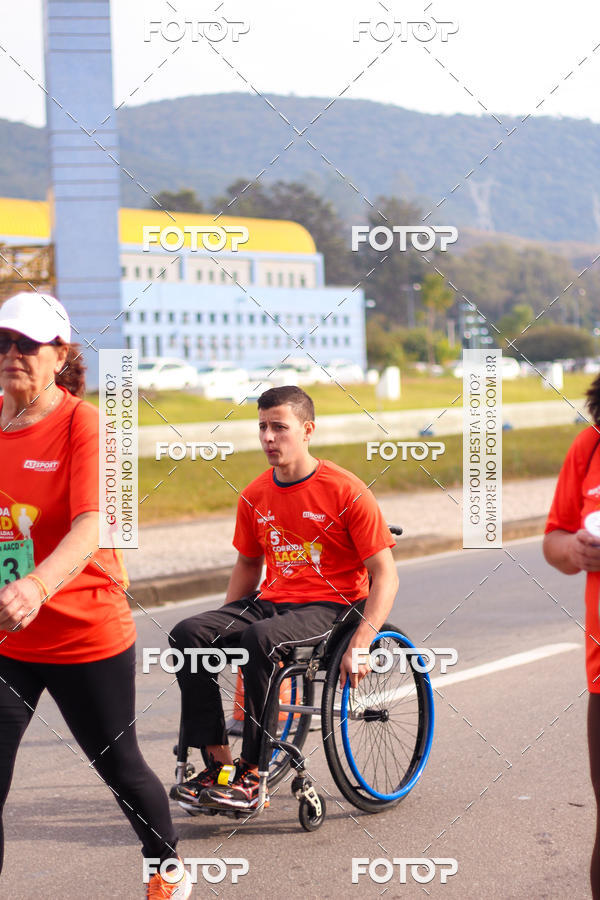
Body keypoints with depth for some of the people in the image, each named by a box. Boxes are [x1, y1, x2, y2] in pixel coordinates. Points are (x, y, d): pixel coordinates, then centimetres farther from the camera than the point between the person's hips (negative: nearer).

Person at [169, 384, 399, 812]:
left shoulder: (347, 492, -9)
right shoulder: (255, 496, 8)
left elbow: (385, 576, -9)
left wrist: (359, 643, -21)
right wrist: (224, 629, 12)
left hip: (328, 608, -6)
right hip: (273, 601, 6)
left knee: (261, 639, -36)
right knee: (188, 633, -20)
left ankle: (251, 773, -26)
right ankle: (218, 759, -17)